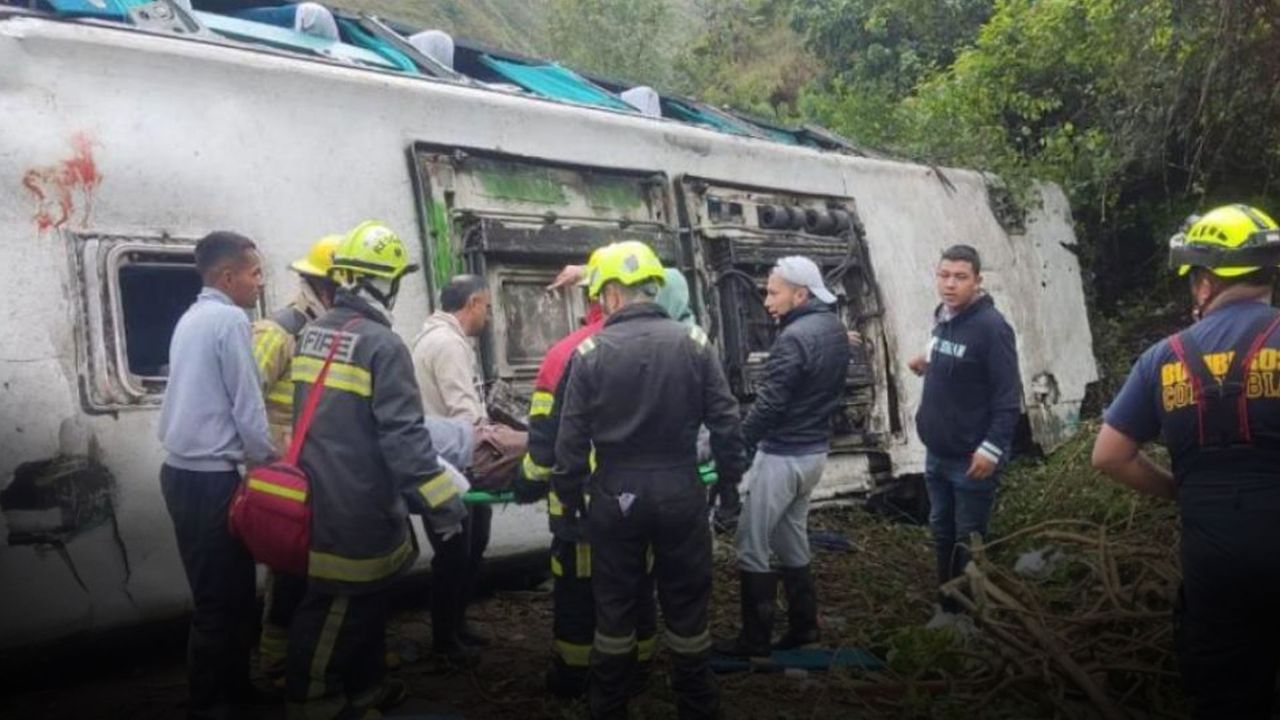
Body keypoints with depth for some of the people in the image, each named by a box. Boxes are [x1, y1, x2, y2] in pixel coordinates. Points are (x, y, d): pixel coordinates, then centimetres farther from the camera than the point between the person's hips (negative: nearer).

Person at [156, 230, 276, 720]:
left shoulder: (191, 318, 14)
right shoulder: (230, 319, -14)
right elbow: (247, 405, -16)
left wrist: (255, 456, 18)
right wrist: (268, 461, -3)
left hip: (182, 471, 10)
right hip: (211, 478, -10)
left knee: (220, 589, 18)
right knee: (223, 595, 0)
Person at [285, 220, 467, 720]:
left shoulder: (312, 335, 10)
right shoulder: (382, 345, -17)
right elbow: (403, 437, -21)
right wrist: (441, 506, -18)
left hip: (322, 496, 9)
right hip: (357, 505, -9)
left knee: (361, 600, 22)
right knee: (337, 609, 4)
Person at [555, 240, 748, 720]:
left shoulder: (590, 353, -7)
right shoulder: (693, 344, -4)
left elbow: (572, 438, -4)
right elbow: (725, 423, -2)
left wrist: (568, 496, 8)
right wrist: (731, 480, 10)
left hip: (616, 496, 0)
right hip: (680, 492, 1)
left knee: (615, 606, 12)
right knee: (686, 604, 12)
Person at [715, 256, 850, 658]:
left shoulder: (795, 337, -22)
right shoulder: (835, 330, 8)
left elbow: (769, 405, -23)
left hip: (782, 456, -9)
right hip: (814, 451, 10)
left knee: (751, 547, 1)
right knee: (791, 542, 20)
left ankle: (756, 639, 8)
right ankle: (803, 626, 27)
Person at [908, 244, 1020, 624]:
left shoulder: (990, 326, -17)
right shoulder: (943, 319, 9)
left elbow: (1009, 395, -20)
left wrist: (992, 447, -24)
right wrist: (928, 368, 3)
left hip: (971, 458, -8)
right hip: (937, 454, 8)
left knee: (969, 540, 2)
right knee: (942, 532, 17)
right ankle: (948, 606, 30)